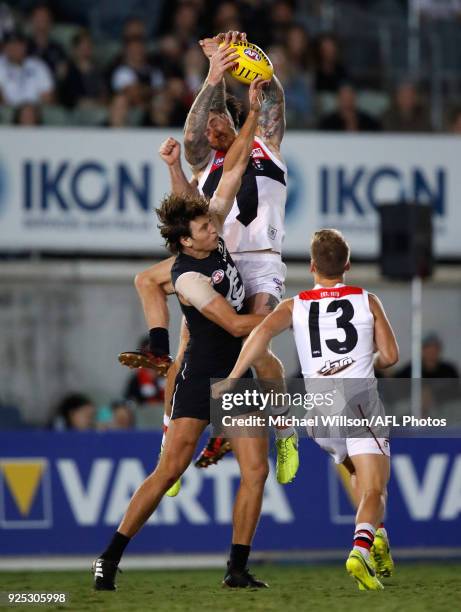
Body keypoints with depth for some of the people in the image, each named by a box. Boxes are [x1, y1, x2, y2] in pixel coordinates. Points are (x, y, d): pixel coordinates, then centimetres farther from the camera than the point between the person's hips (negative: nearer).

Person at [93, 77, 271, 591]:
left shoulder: (213, 233, 2)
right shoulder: (188, 276, -18)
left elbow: (233, 169, 6)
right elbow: (235, 324, -20)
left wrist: (253, 114, 2)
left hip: (240, 374, 7)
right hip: (201, 375, -7)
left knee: (256, 471, -4)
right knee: (170, 469, -9)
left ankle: (237, 568, 1)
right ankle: (110, 558, -3)